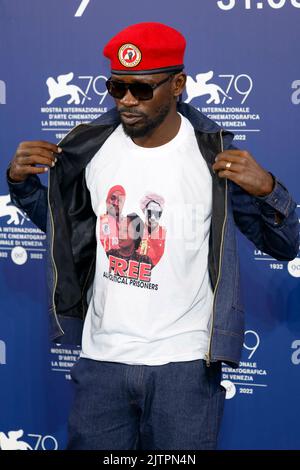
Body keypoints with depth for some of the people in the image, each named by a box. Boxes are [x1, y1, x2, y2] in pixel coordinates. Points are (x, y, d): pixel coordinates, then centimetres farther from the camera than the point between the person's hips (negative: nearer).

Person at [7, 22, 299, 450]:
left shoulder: (215, 155, -9)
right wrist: (22, 182, 0)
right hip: (102, 358, 3)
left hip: (185, 365, -2)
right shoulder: (90, 146, 0)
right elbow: (60, 224, 17)